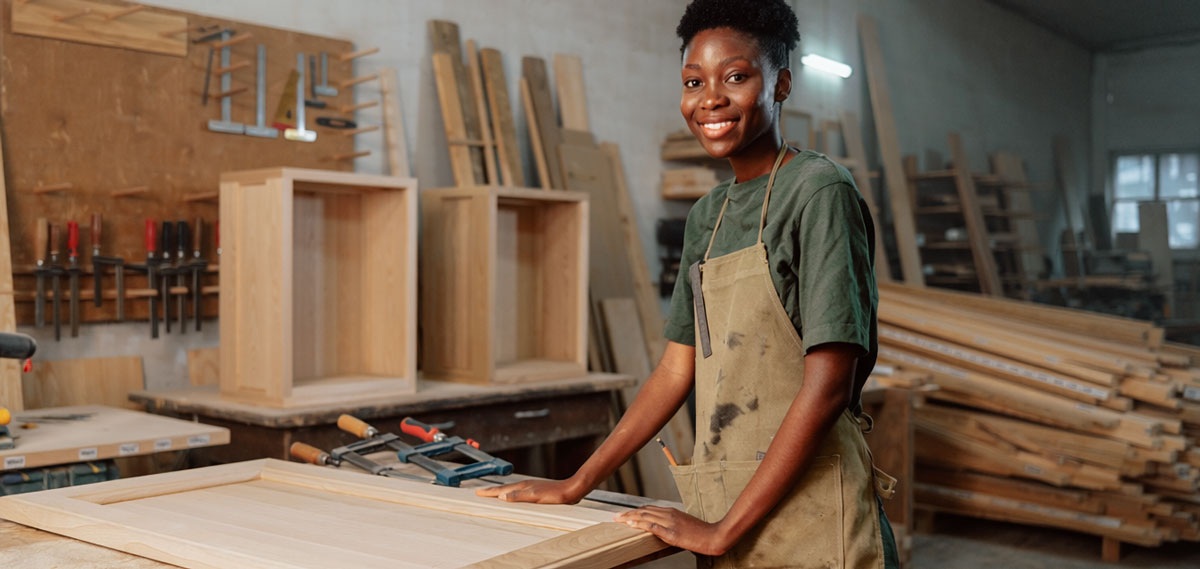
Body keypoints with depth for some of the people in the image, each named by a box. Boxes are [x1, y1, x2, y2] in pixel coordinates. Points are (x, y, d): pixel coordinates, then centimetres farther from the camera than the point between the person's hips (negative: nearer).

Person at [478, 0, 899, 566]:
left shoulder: (819, 191, -11)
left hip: (808, 522, -6)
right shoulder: (706, 216, 11)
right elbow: (675, 370, 12)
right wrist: (575, 487, 10)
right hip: (724, 513, 6)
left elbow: (825, 388, -16)